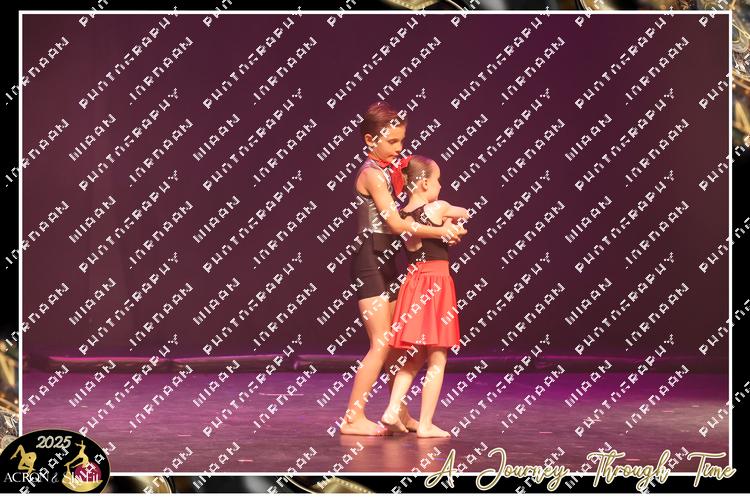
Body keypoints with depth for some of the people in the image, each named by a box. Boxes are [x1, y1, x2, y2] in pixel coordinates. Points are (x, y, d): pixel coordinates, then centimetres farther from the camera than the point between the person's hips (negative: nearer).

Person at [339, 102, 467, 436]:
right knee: (382, 344, -9)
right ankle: (353, 418, -4)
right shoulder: (372, 174, -14)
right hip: (370, 262, -9)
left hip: (387, 262, 9)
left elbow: (396, 222, 13)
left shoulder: (389, 171, 13)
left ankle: (401, 416, 20)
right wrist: (440, 232, -21)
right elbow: (396, 223, -20)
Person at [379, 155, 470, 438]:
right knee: (437, 359, 1)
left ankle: (392, 411, 7)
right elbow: (465, 213, 10)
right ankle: (426, 424, 2)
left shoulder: (402, 216, 5)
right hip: (437, 283, -6)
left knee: (416, 357, 17)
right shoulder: (438, 208, -8)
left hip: (413, 285, 6)